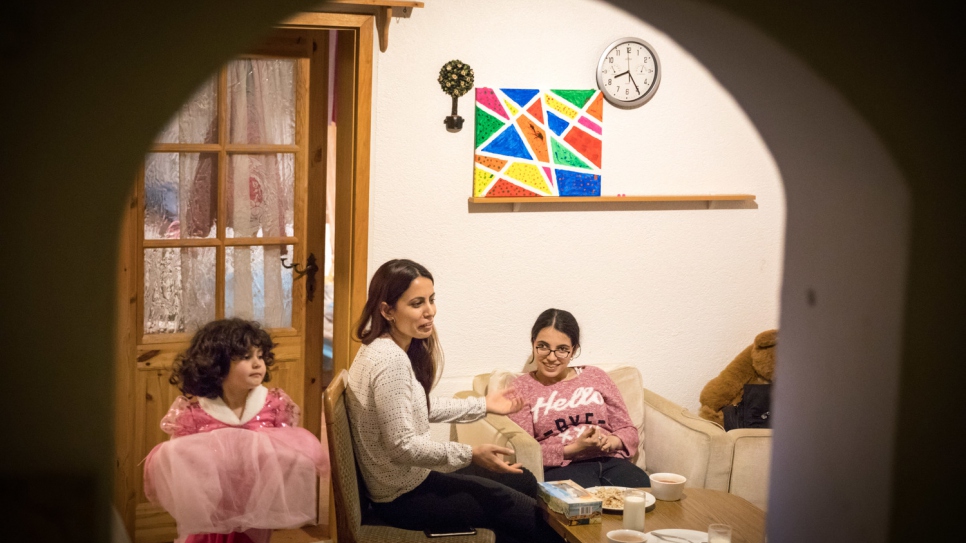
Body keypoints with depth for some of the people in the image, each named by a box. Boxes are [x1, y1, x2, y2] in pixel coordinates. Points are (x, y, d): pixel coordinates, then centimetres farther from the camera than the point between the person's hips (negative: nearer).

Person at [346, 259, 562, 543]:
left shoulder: (395, 349, 4)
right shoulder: (389, 360, -27)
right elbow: (402, 446, -28)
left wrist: (483, 405, 20)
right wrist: (471, 455, -24)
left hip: (410, 477, 10)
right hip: (403, 497, -10)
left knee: (524, 481, 21)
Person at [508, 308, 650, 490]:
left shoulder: (596, 377, 18)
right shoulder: (521, 387, 10)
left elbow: (628, 430, 17)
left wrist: (609, 442, -6)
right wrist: (575, 448, -12)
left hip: (611, 461, 3)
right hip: (560, 467, -3)